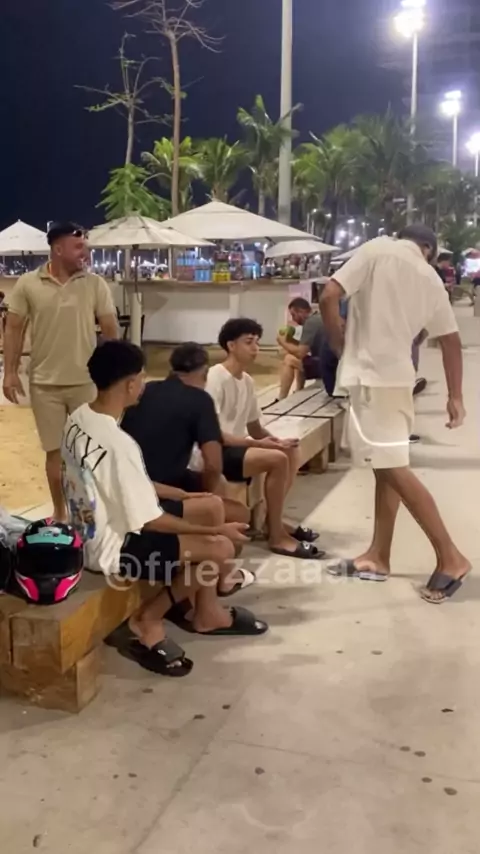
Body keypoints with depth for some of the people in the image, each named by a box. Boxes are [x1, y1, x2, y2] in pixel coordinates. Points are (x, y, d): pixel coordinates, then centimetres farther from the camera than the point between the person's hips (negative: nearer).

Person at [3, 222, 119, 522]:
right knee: (55, 450, 11)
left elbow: (111, 330, 0)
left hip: (86, 381, 0)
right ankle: (59, 513, 26)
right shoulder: (28, 284, -2)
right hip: (45, 383, 0)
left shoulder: (95, 284, -2)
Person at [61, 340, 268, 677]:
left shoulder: (78, 419, -1)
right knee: (221, 549, -9)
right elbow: (149, 521, -22)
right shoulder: (119, 443, -29)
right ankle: (148, 621, 5)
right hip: (110, 548, -9)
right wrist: (215, 530, -12)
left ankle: (208, 614, 24)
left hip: (89, 533, 9)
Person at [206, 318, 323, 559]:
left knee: (290, 451, 5)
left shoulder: (247, 380, 10)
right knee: (277, 459, -23)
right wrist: (257, 444, -23)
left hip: (236, 447, 9)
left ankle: (274, 521, 8)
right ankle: (277, 536, -12)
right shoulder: (216, 378, -16)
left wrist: (274, 440, -6)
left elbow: (255, 428, 15)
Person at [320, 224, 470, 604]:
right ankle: (378, 558, 21)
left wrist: (340, 343, 4)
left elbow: (329, 297, -12)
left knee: (394, 469, -6)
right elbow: (451, 340, 16)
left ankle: (451, 557, -3)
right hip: (396, 375, 7)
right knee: (386, 467, 13)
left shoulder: (377, 250, -3)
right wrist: (455, 396, 23)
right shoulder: (431, 279, 13)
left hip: (372, 375, -7)